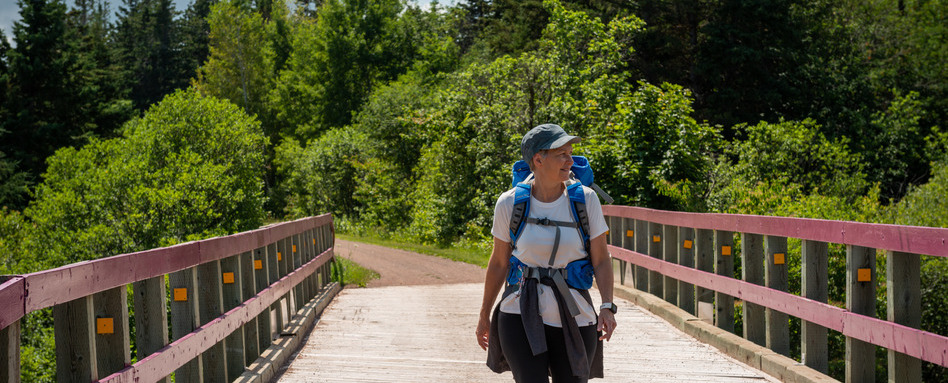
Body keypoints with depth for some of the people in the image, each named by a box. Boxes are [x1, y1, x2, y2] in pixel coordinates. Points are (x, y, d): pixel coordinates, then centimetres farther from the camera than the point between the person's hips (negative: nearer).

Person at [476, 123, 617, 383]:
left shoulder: (585, 199, -3)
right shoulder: (510, 203, -3)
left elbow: (601, 260, -1)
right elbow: (498, 263, 6)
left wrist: (607, 307, -14)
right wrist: (484, 316, 12)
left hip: (573, 317, 1)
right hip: (522, 315, -1)